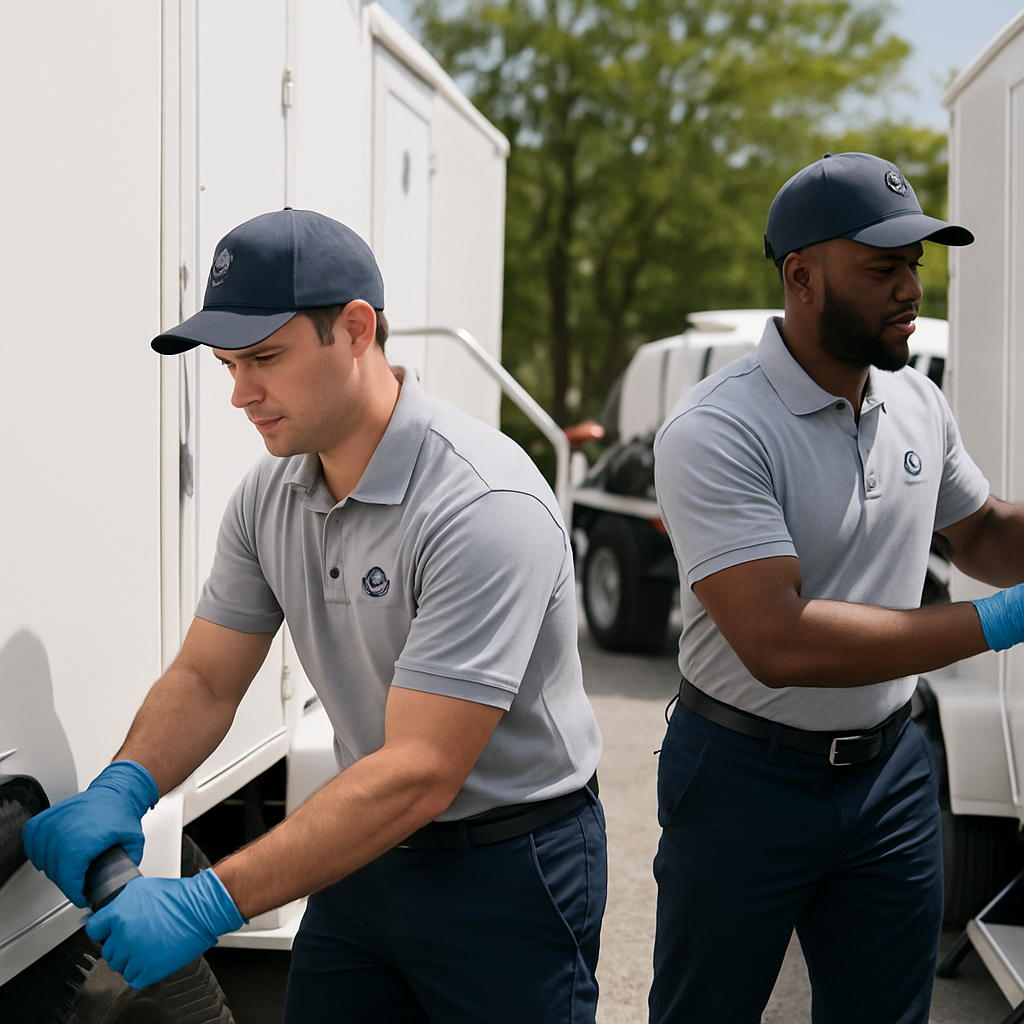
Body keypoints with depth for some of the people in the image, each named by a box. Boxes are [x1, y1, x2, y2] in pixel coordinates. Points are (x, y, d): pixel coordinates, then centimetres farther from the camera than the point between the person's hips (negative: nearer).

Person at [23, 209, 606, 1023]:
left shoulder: (485, 506, -28)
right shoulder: (270, 495, -2)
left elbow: (420, 774, -31)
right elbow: (205, 681, 3)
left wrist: (211, 903, -33)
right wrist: (122, 788, -19)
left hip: (507, 869, -6)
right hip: (368, 847, 7)